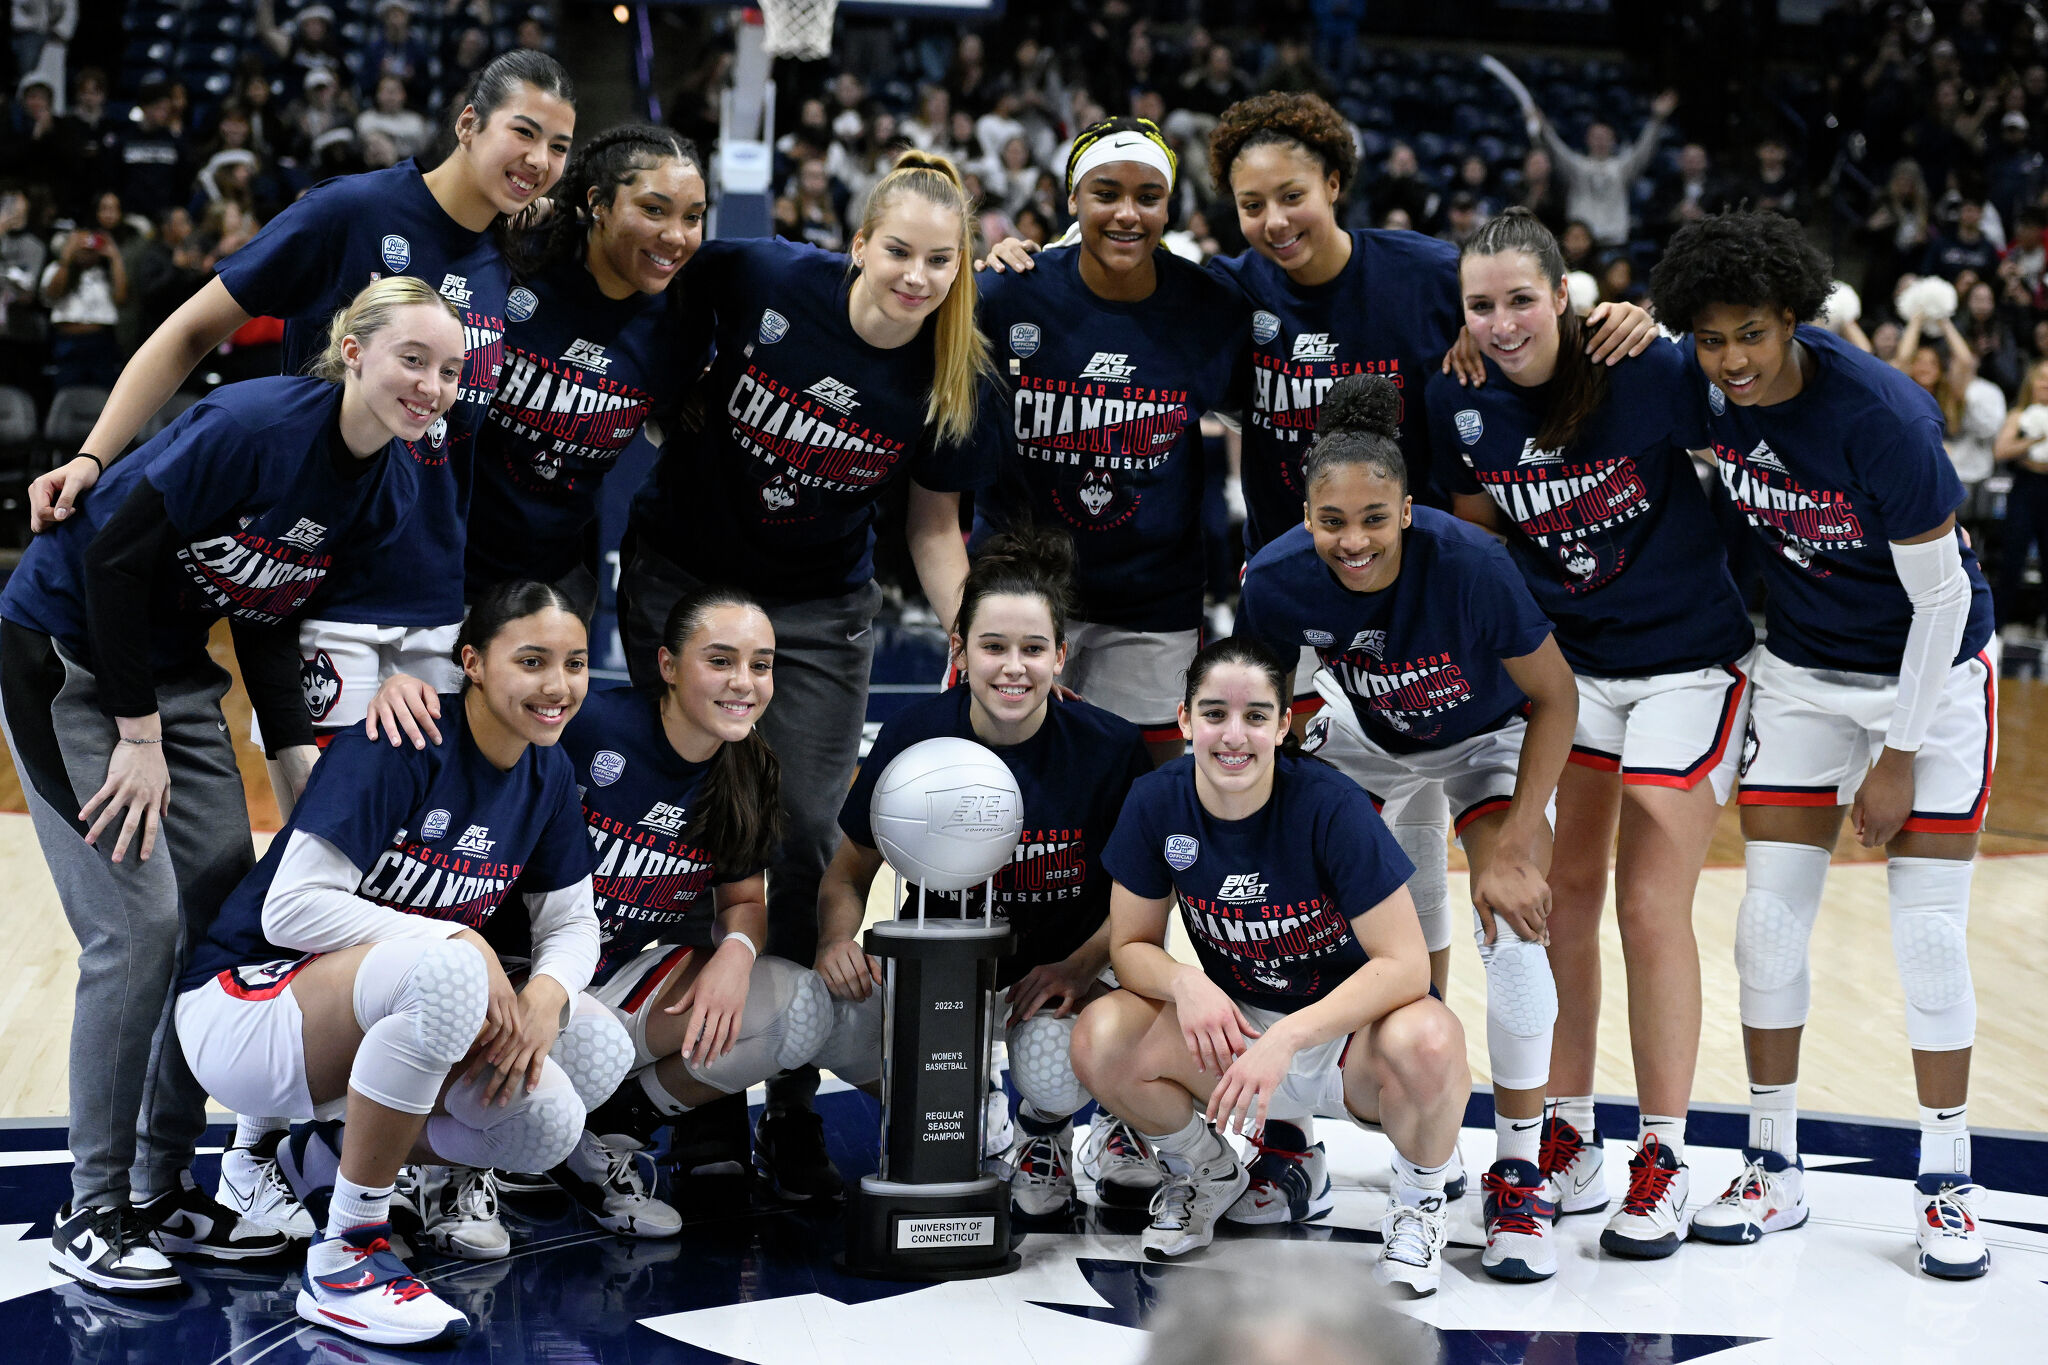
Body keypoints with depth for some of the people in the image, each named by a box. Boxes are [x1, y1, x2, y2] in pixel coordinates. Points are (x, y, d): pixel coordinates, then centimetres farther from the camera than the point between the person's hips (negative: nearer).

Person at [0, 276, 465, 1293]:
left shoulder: (390, 494, -4)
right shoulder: (256, 425, -27)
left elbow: (269, 626, 4)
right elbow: (114, 560, -23)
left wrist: (302, 760, -7)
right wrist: (139, 736, -20)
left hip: (174, 667, 8)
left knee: (228, 914, 3)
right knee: (137, 926, -13)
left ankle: (165, 1190, 15)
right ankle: (92, 1211, -1)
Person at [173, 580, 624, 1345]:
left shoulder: (546, 773, 2)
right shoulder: (402, 745, -20)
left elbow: (571, 921, 6)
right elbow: (291, 908, -25)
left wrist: (547, 994, -17)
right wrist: (459, 942, -30)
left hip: (355, 1029, 7)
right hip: (248, 1004, -7)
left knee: (547, 1125, -15)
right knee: (448, 972, -37)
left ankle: (331, 1155, 11)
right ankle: (343, 1259, -24)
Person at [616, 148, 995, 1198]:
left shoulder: (954, 382, -13)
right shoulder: (758, 278, -19)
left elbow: (935, 529, -2)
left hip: (819, 610, 1)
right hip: (680, 578, -1)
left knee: (803, 837, -3)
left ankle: (791, 1103, 9)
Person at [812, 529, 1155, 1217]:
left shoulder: (1110, 748, -11)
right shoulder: (915, 735, -8)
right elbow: (848, 875, 2)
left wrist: (1079, 968, -20)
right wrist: (838, 942, -20)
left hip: (1062, 965, -1)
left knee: (1053, 1072, -35)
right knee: (843, 1029, -30)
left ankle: (1046, 1124, 8)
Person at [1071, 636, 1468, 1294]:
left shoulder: (1332, 806, -23)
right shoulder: (1156, 802, -11)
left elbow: (1405, 963, -24)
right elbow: (1131, 945, -2)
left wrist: (1288, 1039, -35)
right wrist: (1185, 982, -26)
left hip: (1351, 1030, -3)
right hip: (1234, 1026, 3)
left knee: (1427, 1041, -37)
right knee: (1100, 1040, -23)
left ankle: (1418, 1203, -2)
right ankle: (1207, 1173, 10)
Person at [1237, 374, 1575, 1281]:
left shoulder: (1467, 562, -36)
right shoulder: (1276, 582, -28)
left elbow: (1555, 699, -22)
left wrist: (1515, 850, -23)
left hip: (1490, 739, -2)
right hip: (1367, 738, 3)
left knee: (1514, 929, -19)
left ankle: (1517, 1175, -4)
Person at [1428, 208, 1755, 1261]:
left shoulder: (1647, 372, -20)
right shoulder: (1460, 402, -6)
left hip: (1686, 660, -4)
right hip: (1562, 660, 4)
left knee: (1652, 907, -4)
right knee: (1560, 894, 6)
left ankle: (1662, 1159, 9)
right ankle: (1568, 1142, 19)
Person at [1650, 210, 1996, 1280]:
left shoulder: (1881, 413, -28)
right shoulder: (1701, 383, -13)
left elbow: (1941, 596, -20)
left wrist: (1899, 759, -15)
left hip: (1934, 671, -4)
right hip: (1800, 671, 5)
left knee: (1928, 929, -4)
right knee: (1770, 917, 0)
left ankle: (1947, 1186, 10)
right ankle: (1774, 1170, 13)